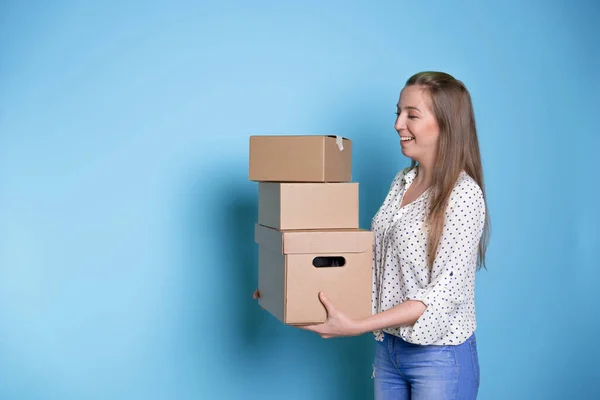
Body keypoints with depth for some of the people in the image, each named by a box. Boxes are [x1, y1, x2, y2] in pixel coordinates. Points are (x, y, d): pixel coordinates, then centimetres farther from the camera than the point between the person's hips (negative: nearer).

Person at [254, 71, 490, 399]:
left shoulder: (463, 194, -17)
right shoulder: (403, 181, 5)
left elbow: (445, 293, -21)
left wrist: (356, 327, -27)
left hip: (440, 356, -6)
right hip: (389, 346, 7)